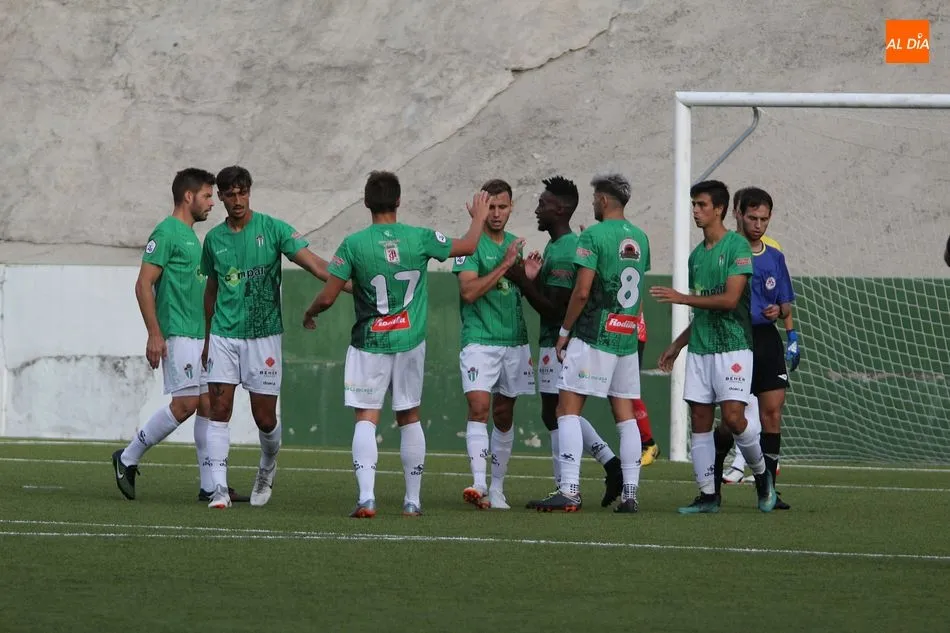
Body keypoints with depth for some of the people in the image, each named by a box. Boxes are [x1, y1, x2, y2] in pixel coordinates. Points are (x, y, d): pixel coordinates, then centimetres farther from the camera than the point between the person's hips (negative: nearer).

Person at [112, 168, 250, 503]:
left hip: (199, 335, 9)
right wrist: (154, 334, -19)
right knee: (185, 404, -12)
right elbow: (144, 285, -15)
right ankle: (128, 459, 1)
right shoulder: (166, 233, -10)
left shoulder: (191, 236, 18)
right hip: (177, 334, -9)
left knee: (208, 405, 4)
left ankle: (210, 485, 4)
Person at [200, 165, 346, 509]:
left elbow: (311, 261, -12)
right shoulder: (214, 239, 7)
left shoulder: (272, 229, -4)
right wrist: (207, 338, 24)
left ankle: (267, 468, 31)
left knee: (265, 418, 1)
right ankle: (219, 488, -7)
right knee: (220, 409, -8)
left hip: (264, 335, -2)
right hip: (224, 335, 2)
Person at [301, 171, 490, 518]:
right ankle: (413, 499, 17)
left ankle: (366, 497, -16)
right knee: (409, 417, 13)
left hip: (368, 344, -2)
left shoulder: (353, 244, -11)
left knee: (366, 419, -1)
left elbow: (327, 297, -9)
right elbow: (467, 246, 10)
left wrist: (309, 314, 14)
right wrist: (479, 218, 30)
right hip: (410, 344, 2)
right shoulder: (420, 238, -6)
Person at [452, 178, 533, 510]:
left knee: (504, 414, 9)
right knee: (479, 407, -19)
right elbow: (469, 291, -17)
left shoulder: (513, 243, 15)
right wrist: (505, 265, -19)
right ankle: (479, 484, -27)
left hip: (514, 340, 6)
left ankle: (497, 488, 17)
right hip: (479, 341, -6)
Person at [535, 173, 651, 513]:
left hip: (593, 335, -7)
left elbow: (582, 291, -15)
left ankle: (569, 490, -13)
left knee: (568, 409, -4)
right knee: (625, 414, 8)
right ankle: (630, 493, 5)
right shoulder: (640, 239, 12)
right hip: (628, 337, 7)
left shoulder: (593, 237, -10)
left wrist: (564, 330, -6)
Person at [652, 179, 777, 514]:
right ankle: (708, 494, 6)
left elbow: (730, 299, -16)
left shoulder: (737, 246, -7)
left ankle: (762, 473, 8)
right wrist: (678, 345, 23)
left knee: (733, 416, -15)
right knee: (700, 421, 2)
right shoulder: (697, 254, 16)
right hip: (700, 348, 7)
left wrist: (682, 298, -16)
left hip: (732, 346, -7)